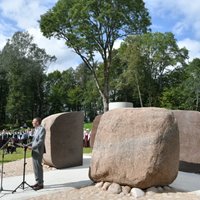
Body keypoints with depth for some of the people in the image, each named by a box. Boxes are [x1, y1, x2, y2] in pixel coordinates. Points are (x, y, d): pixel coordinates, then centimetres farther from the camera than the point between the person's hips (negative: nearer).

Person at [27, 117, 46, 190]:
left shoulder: (42, 129, -12)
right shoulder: (35, 129, 16)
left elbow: (41, 141, -19)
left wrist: (32, 147, -24)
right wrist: (28, 145, 10)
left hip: (38, 151, -9)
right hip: (34, 151, 9)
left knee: (38, 167, -4)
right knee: (35, 167, 13)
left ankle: (40, 184, 5)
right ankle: (37, 182, 23)